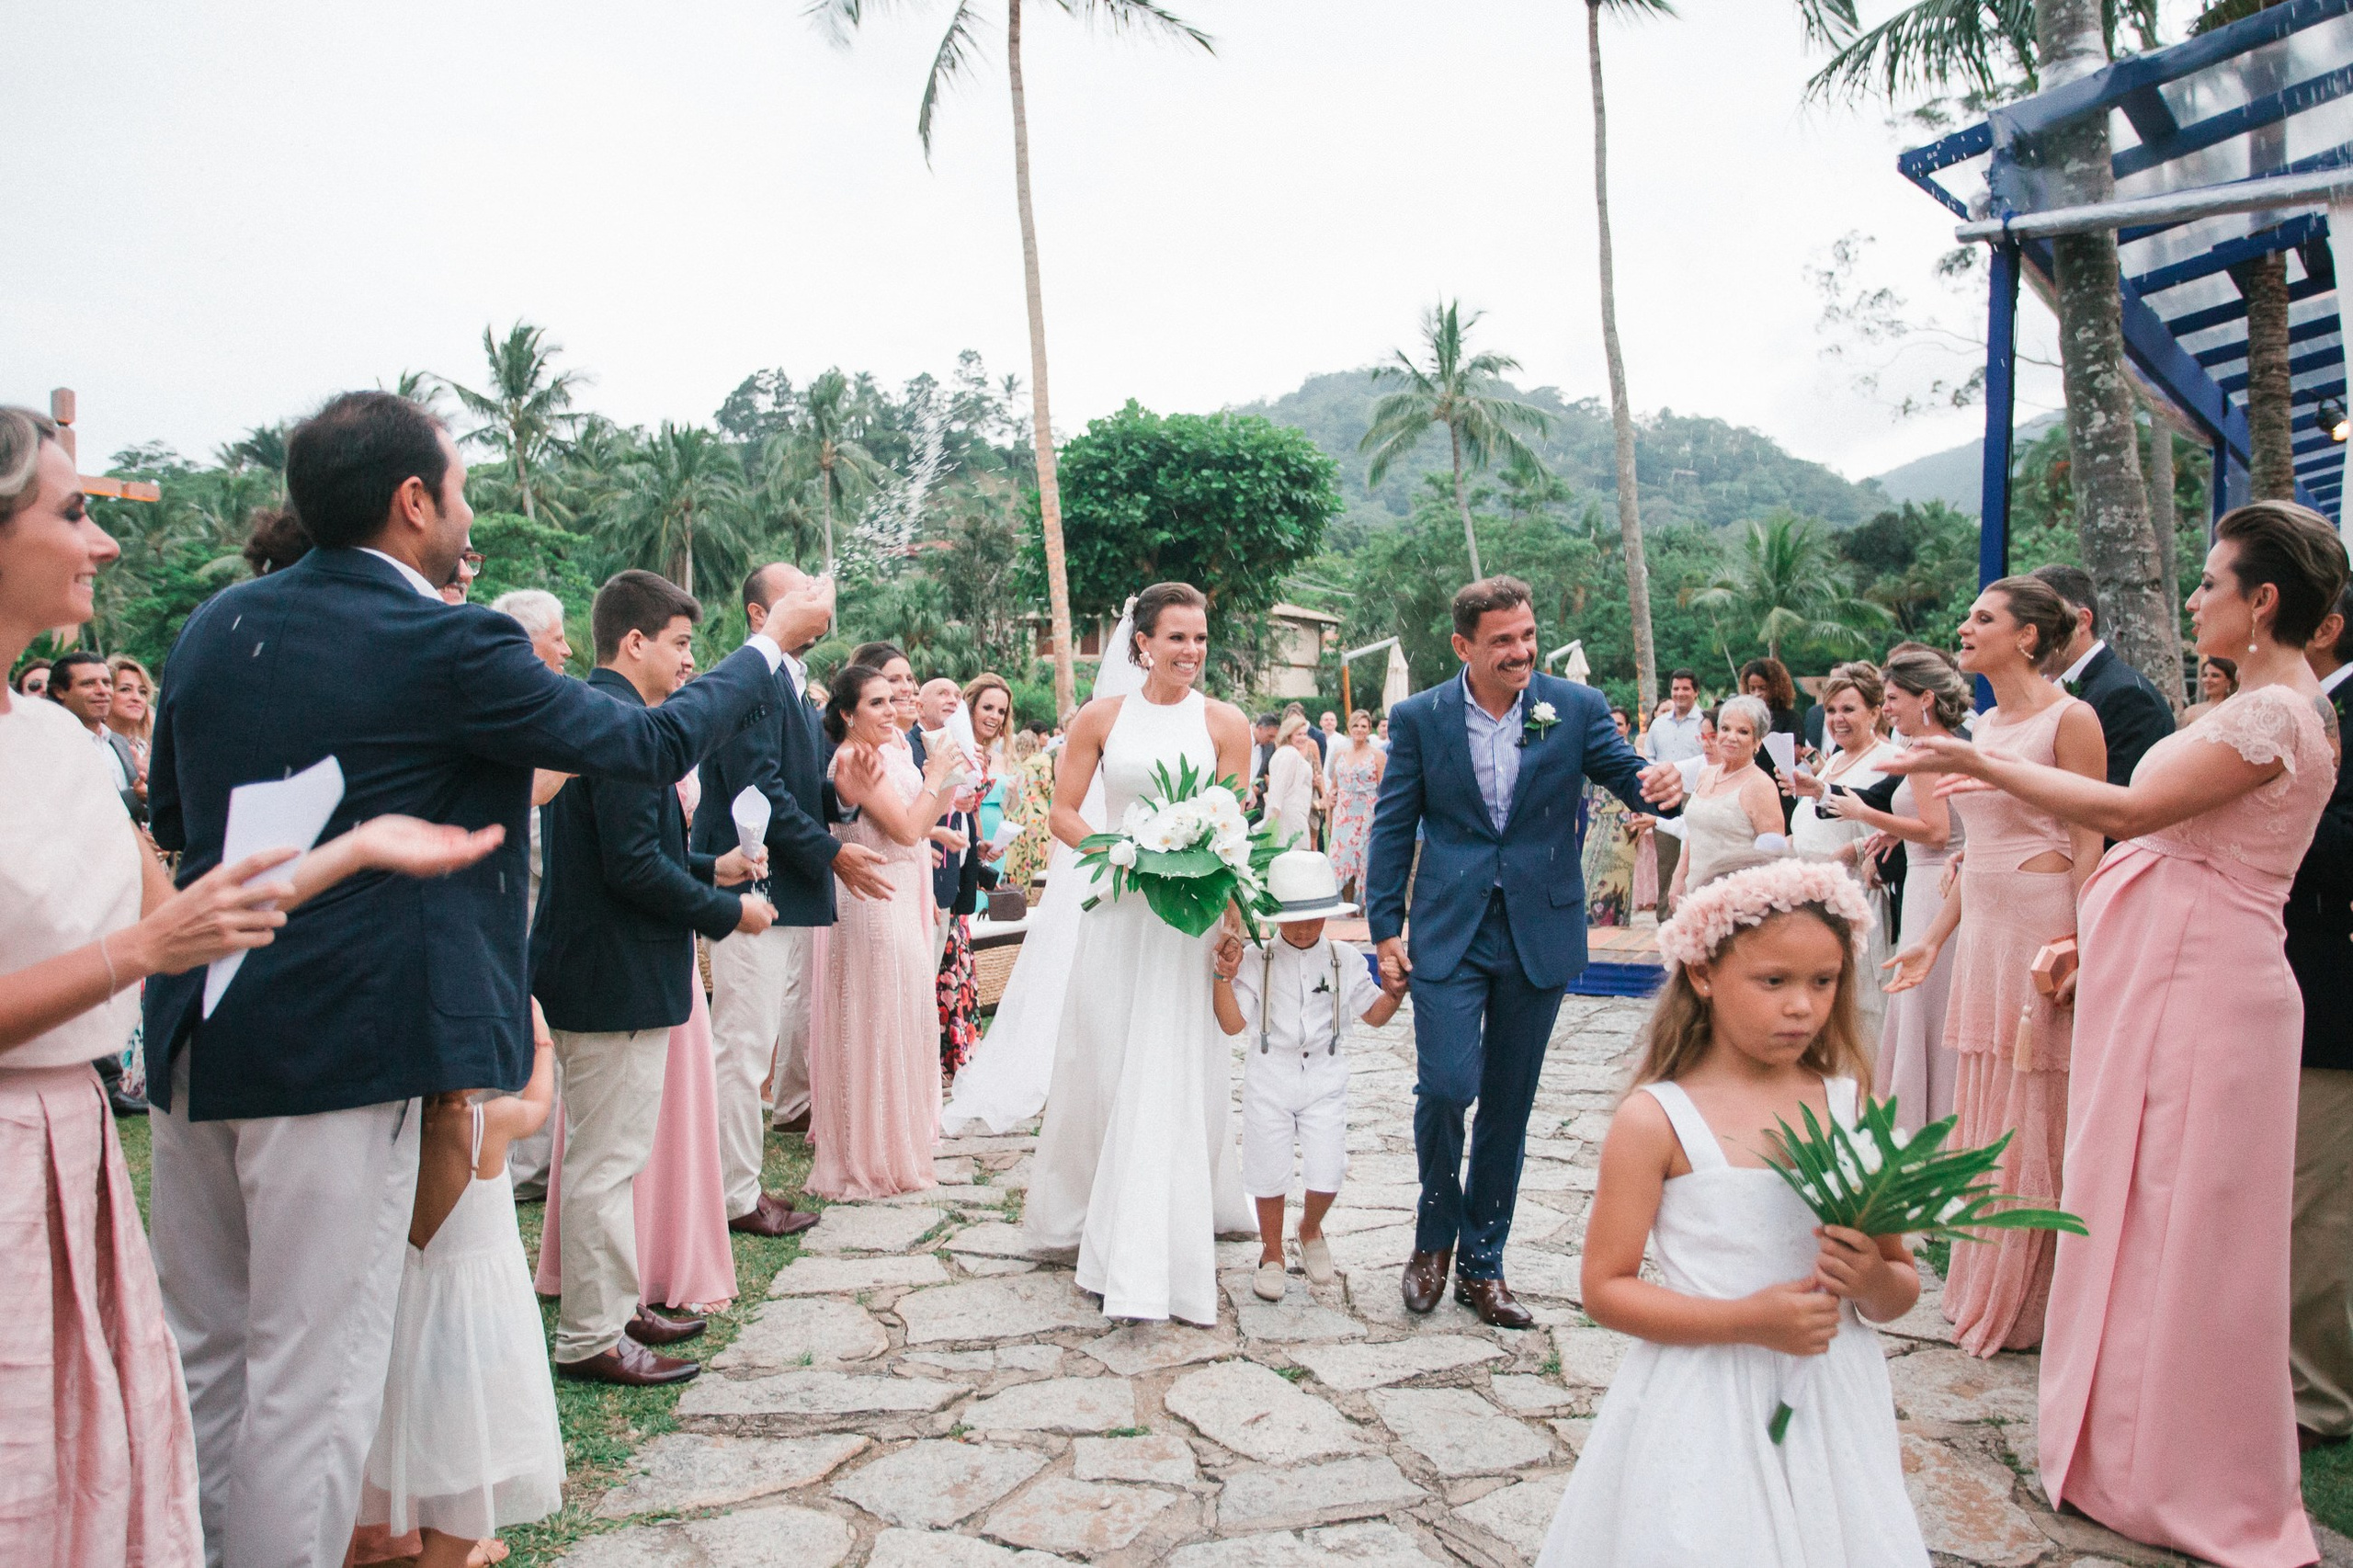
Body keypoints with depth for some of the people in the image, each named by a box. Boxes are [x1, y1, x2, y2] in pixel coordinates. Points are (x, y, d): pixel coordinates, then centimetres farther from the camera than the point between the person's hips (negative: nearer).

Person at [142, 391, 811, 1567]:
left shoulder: (214, 623, 6)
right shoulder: (449, 647, -14)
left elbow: (173, 819, 18)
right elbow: (656, 742, -4)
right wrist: (776, 642, 10)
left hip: (196, 1038, 7)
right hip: (338, 1049, -7)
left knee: (201, 1354, 20)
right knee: (309, 1381, 4)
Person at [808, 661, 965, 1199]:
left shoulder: (892, 748, 10)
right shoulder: (855, 759, -17)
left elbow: (920, 826, 12)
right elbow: (906, 829, -21)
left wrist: (950, 781, 2)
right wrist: (934, 775, -10)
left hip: (901, 903, 9)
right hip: (874, 907, -9)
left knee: (898, 1019, 18)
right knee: (879, 1022, 0)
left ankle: (893, 1143, 33)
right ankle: (873, 1156, 12)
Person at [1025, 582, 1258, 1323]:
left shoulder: (1224, 724, 2)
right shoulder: (1100, 719, 4)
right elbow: (1064, 813, 4)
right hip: (1117, 910, 1)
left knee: (1177, 1078, 0)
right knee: (1104, 1067, 7)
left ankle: (1159, 1250, 9)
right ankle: (1101, 1228, 25)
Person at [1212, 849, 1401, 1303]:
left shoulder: (1344, 960, 1)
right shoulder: (1254, 959, -5)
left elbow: (1374, 1015, 7)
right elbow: (1232, 1023, -8)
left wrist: (1395, 992, -11)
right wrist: (1225, 977, -20)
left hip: (1324, 1077, 1)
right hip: (1269, 1075, -1)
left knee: (1326, 1176, -3)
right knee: (1269, 1173, 7)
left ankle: (1311, 1228, 31)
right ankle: (1271, 1253, 30)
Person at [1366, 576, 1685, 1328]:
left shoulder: (1576, 708, -1)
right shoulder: (1418, 717, -1)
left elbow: (1627, 774, -2)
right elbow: (1393, 829, 2)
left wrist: (1662, 785, -27)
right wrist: (1386, 929, -1)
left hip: (1538, 934, 1)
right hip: (1449, 934, -1)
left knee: (1508, 1103, 9)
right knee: (1445, 1086, -11)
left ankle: (1481, 1263, 25)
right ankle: (1435, 1235, 17)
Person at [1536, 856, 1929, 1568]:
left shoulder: (1854, 1109, 0)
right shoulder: (1656, 1120, -11)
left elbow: (1902, 1289, 9)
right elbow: (1605, 1289, -10)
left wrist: (1875, 1281, -14)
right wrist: (1750, 1320, -19)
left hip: (1833, 1404, 4)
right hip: (1704, 1414, -3)